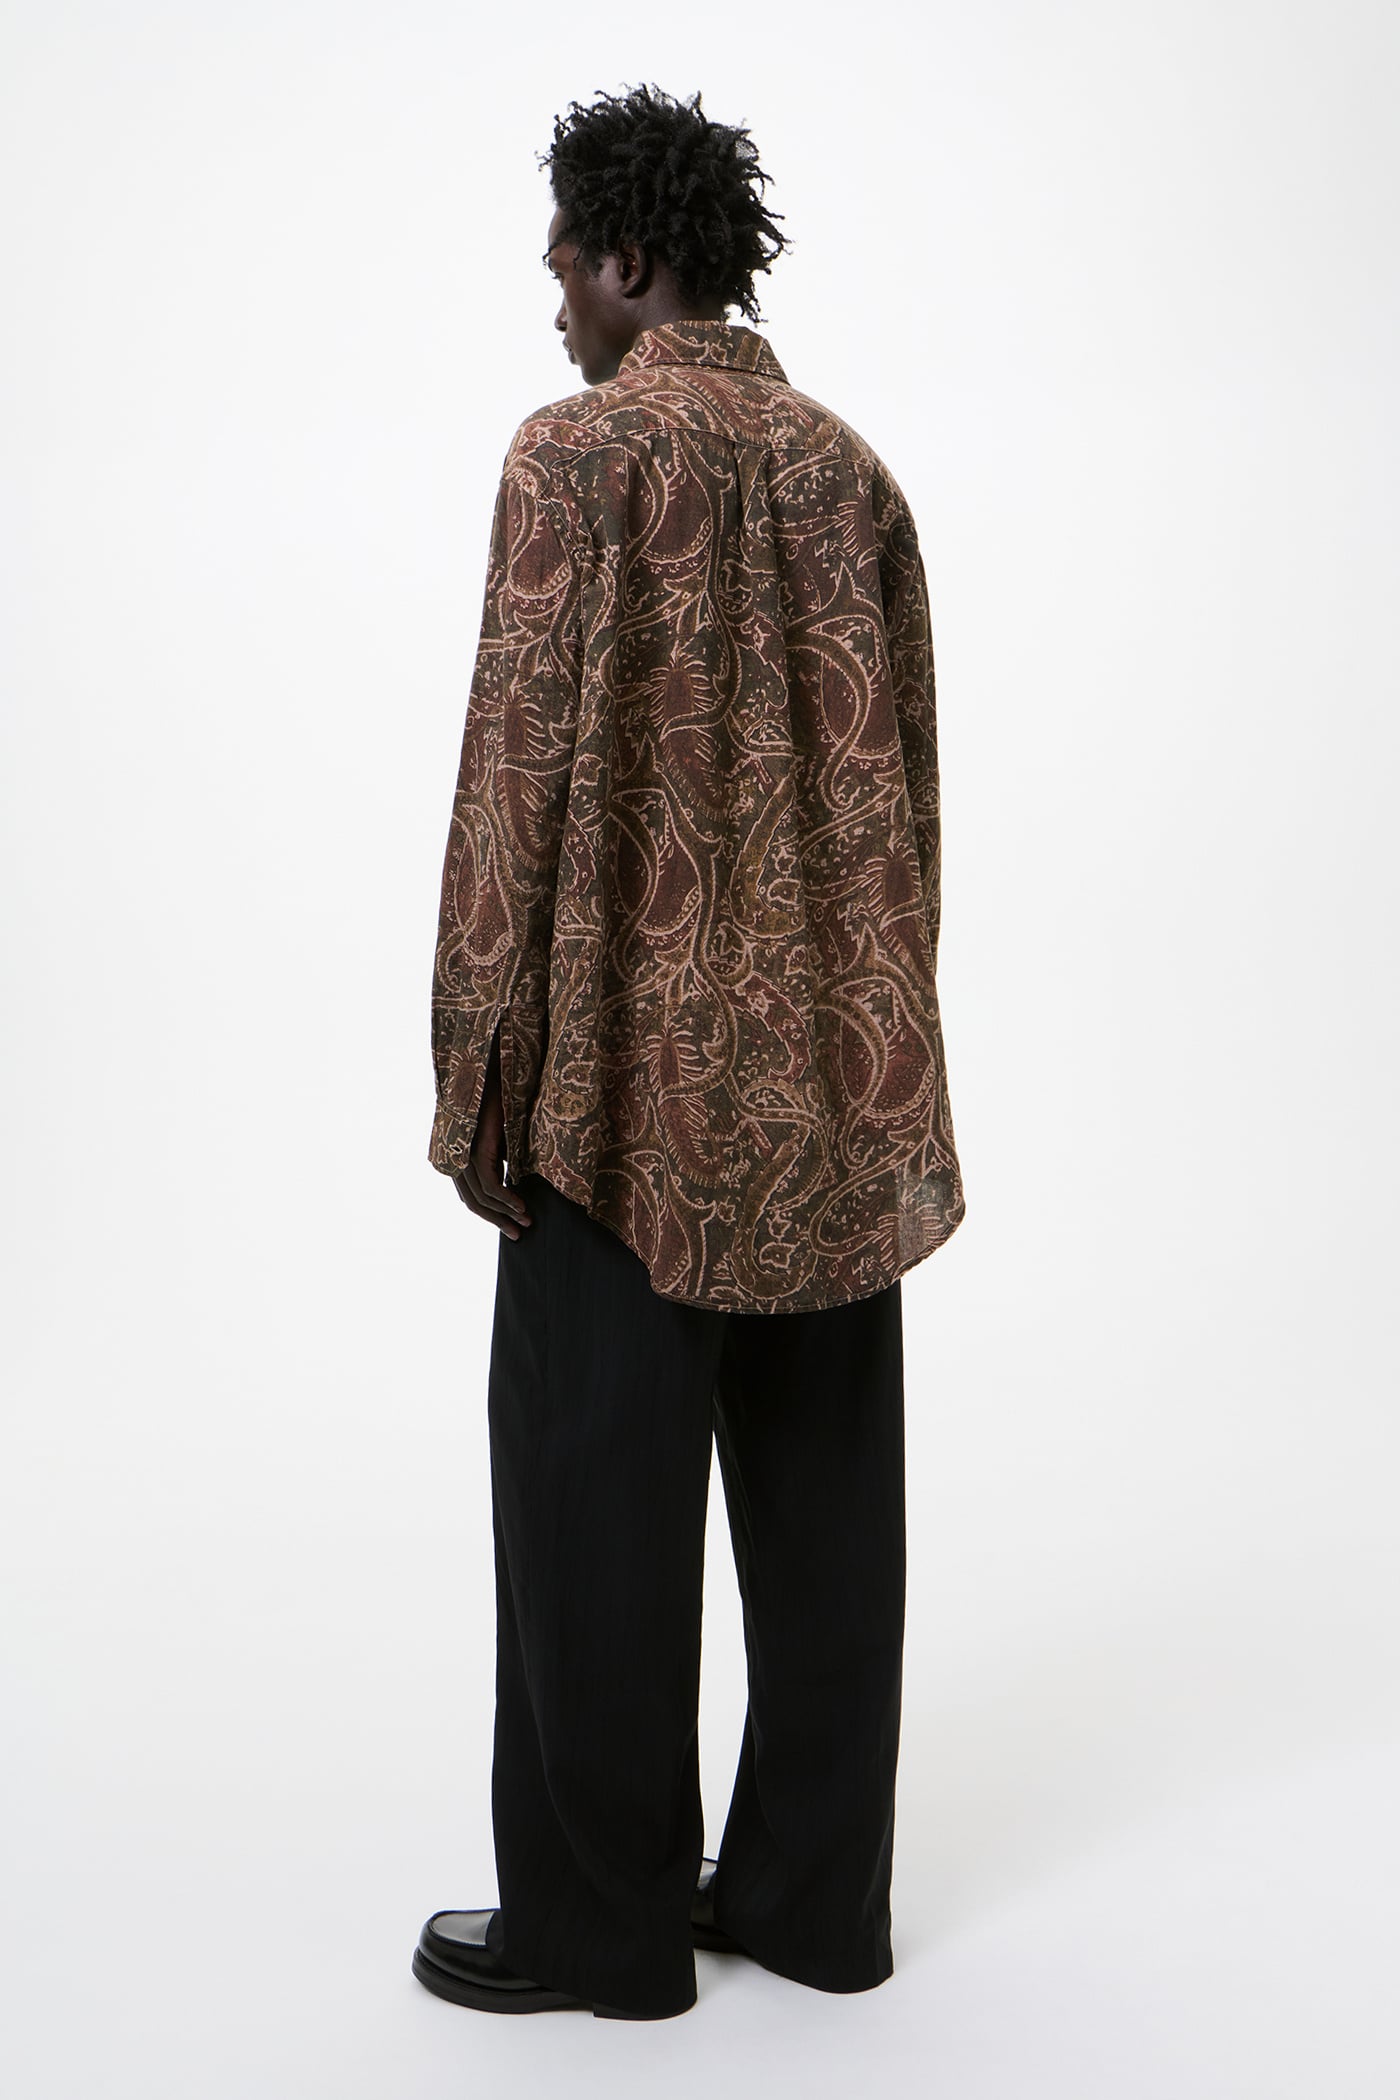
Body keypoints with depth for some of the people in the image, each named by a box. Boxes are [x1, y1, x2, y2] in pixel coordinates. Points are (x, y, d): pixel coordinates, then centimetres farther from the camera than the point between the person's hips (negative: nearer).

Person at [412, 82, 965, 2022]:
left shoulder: (583, 452, -7)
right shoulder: (850, 467, 12)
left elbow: (523, 765, -13)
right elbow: (904, 773, 13)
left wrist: (481, 1062, -9)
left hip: (636, 1069, -6)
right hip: (842, 1069, 7)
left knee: (602, 1490, 4)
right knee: (824, 1480, 12)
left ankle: (600, 1919, 16)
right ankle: (817, 1891, 24)